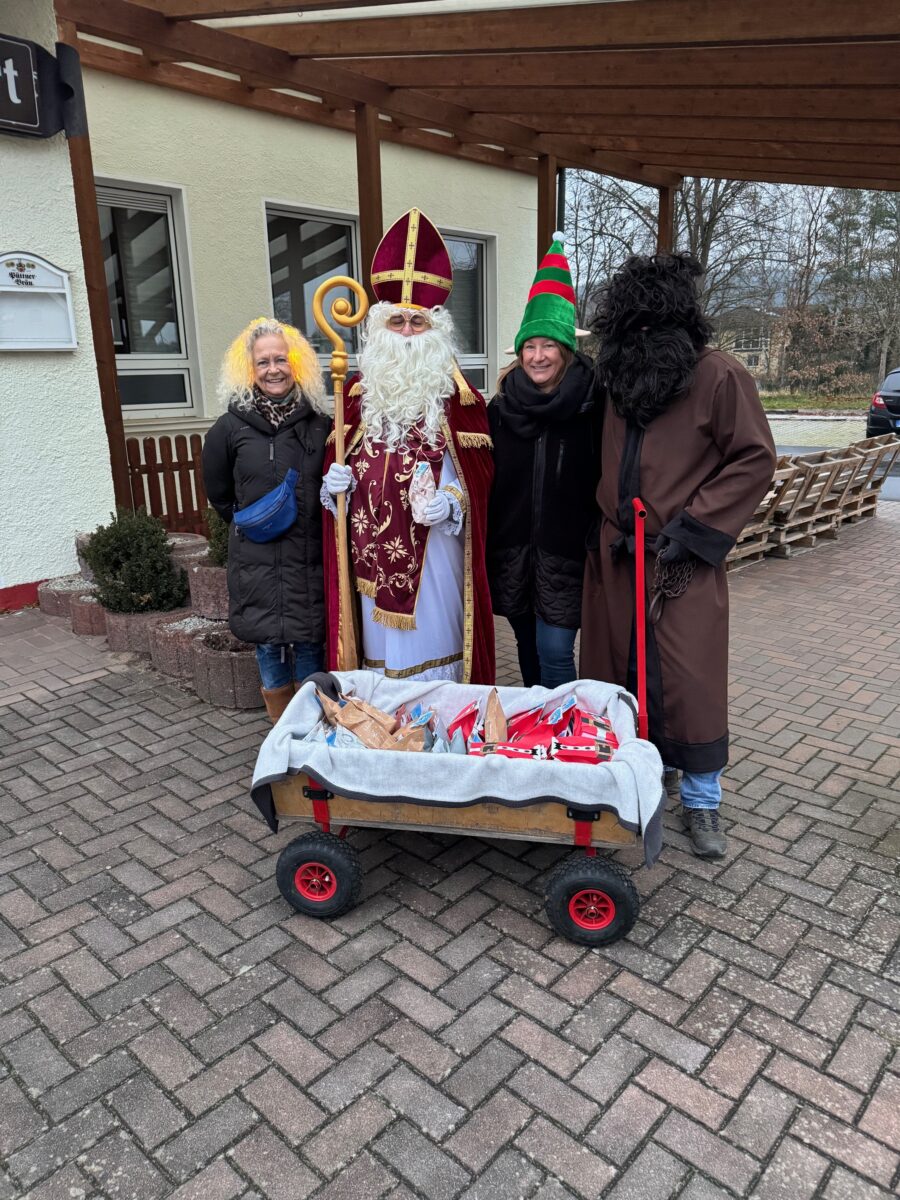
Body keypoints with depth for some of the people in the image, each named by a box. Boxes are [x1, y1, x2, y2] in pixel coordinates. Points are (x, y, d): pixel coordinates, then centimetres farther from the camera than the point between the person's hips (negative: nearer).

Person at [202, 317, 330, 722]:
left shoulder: (320, 423, 0)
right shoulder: (232, 426, 0)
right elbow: (218, 492, 13)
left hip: (311, 563, 0)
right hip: (257, 563, 0)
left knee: (311, 667, 5)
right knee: (273, 676, 6)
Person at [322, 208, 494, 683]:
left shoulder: (457, 394, -3)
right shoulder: (359, 392, 8)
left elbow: (478, 471, -4)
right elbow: (341, 457, 17)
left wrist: (451, 503, -21)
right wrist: (335, 479, -4)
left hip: (432, 547, -3)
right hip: (375, 549, 4)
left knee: (431, 637, 4)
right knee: (381, 640, 13)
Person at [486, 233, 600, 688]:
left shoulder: (591, 406, -6)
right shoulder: (501, 408, 5)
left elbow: (604, 479, -5)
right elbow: (486, 482, 9)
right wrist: (488, 546, 8)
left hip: (566, 549, -4)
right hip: (512, 548, 4)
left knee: (555, 651, -5)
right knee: (528, 646, 15)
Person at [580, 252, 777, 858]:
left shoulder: (720, 376, -8)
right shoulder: (619, 380, 10)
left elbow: (755, 461, -7)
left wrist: (692, 526, -12)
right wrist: (609, 525, 9)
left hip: (684, 563, -5)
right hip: (616, 556, 6)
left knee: (689, 683, -2)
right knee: (620, 672, 11)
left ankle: (701, 800, 15)